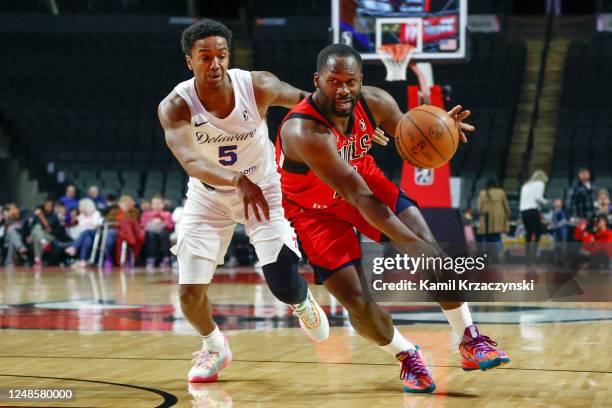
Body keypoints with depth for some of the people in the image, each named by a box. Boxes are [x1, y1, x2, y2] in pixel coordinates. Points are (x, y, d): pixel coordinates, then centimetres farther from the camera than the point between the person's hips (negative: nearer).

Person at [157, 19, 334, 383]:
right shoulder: (175, 106, -27)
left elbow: (309, 102, -7)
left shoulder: (258, 86, -25)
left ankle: (304, 304, 30)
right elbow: (190, 161, -44)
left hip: (263, 189, 0)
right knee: (190, 293, -6)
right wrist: (237, 180, -62)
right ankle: (214, 347, 27)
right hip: (209, 196, 1)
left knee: (285, 286, -10)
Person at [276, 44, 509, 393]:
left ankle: (471, 342, 6)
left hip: (366, 178, 5)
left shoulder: (374, 102, -20)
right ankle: (408, 357, 16)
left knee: (432, 251, -9)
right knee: (358, 301, -12)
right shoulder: (304, 132, -37)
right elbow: (359, 198, -38)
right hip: (317, 210, -5)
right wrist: (412, 244, -41)